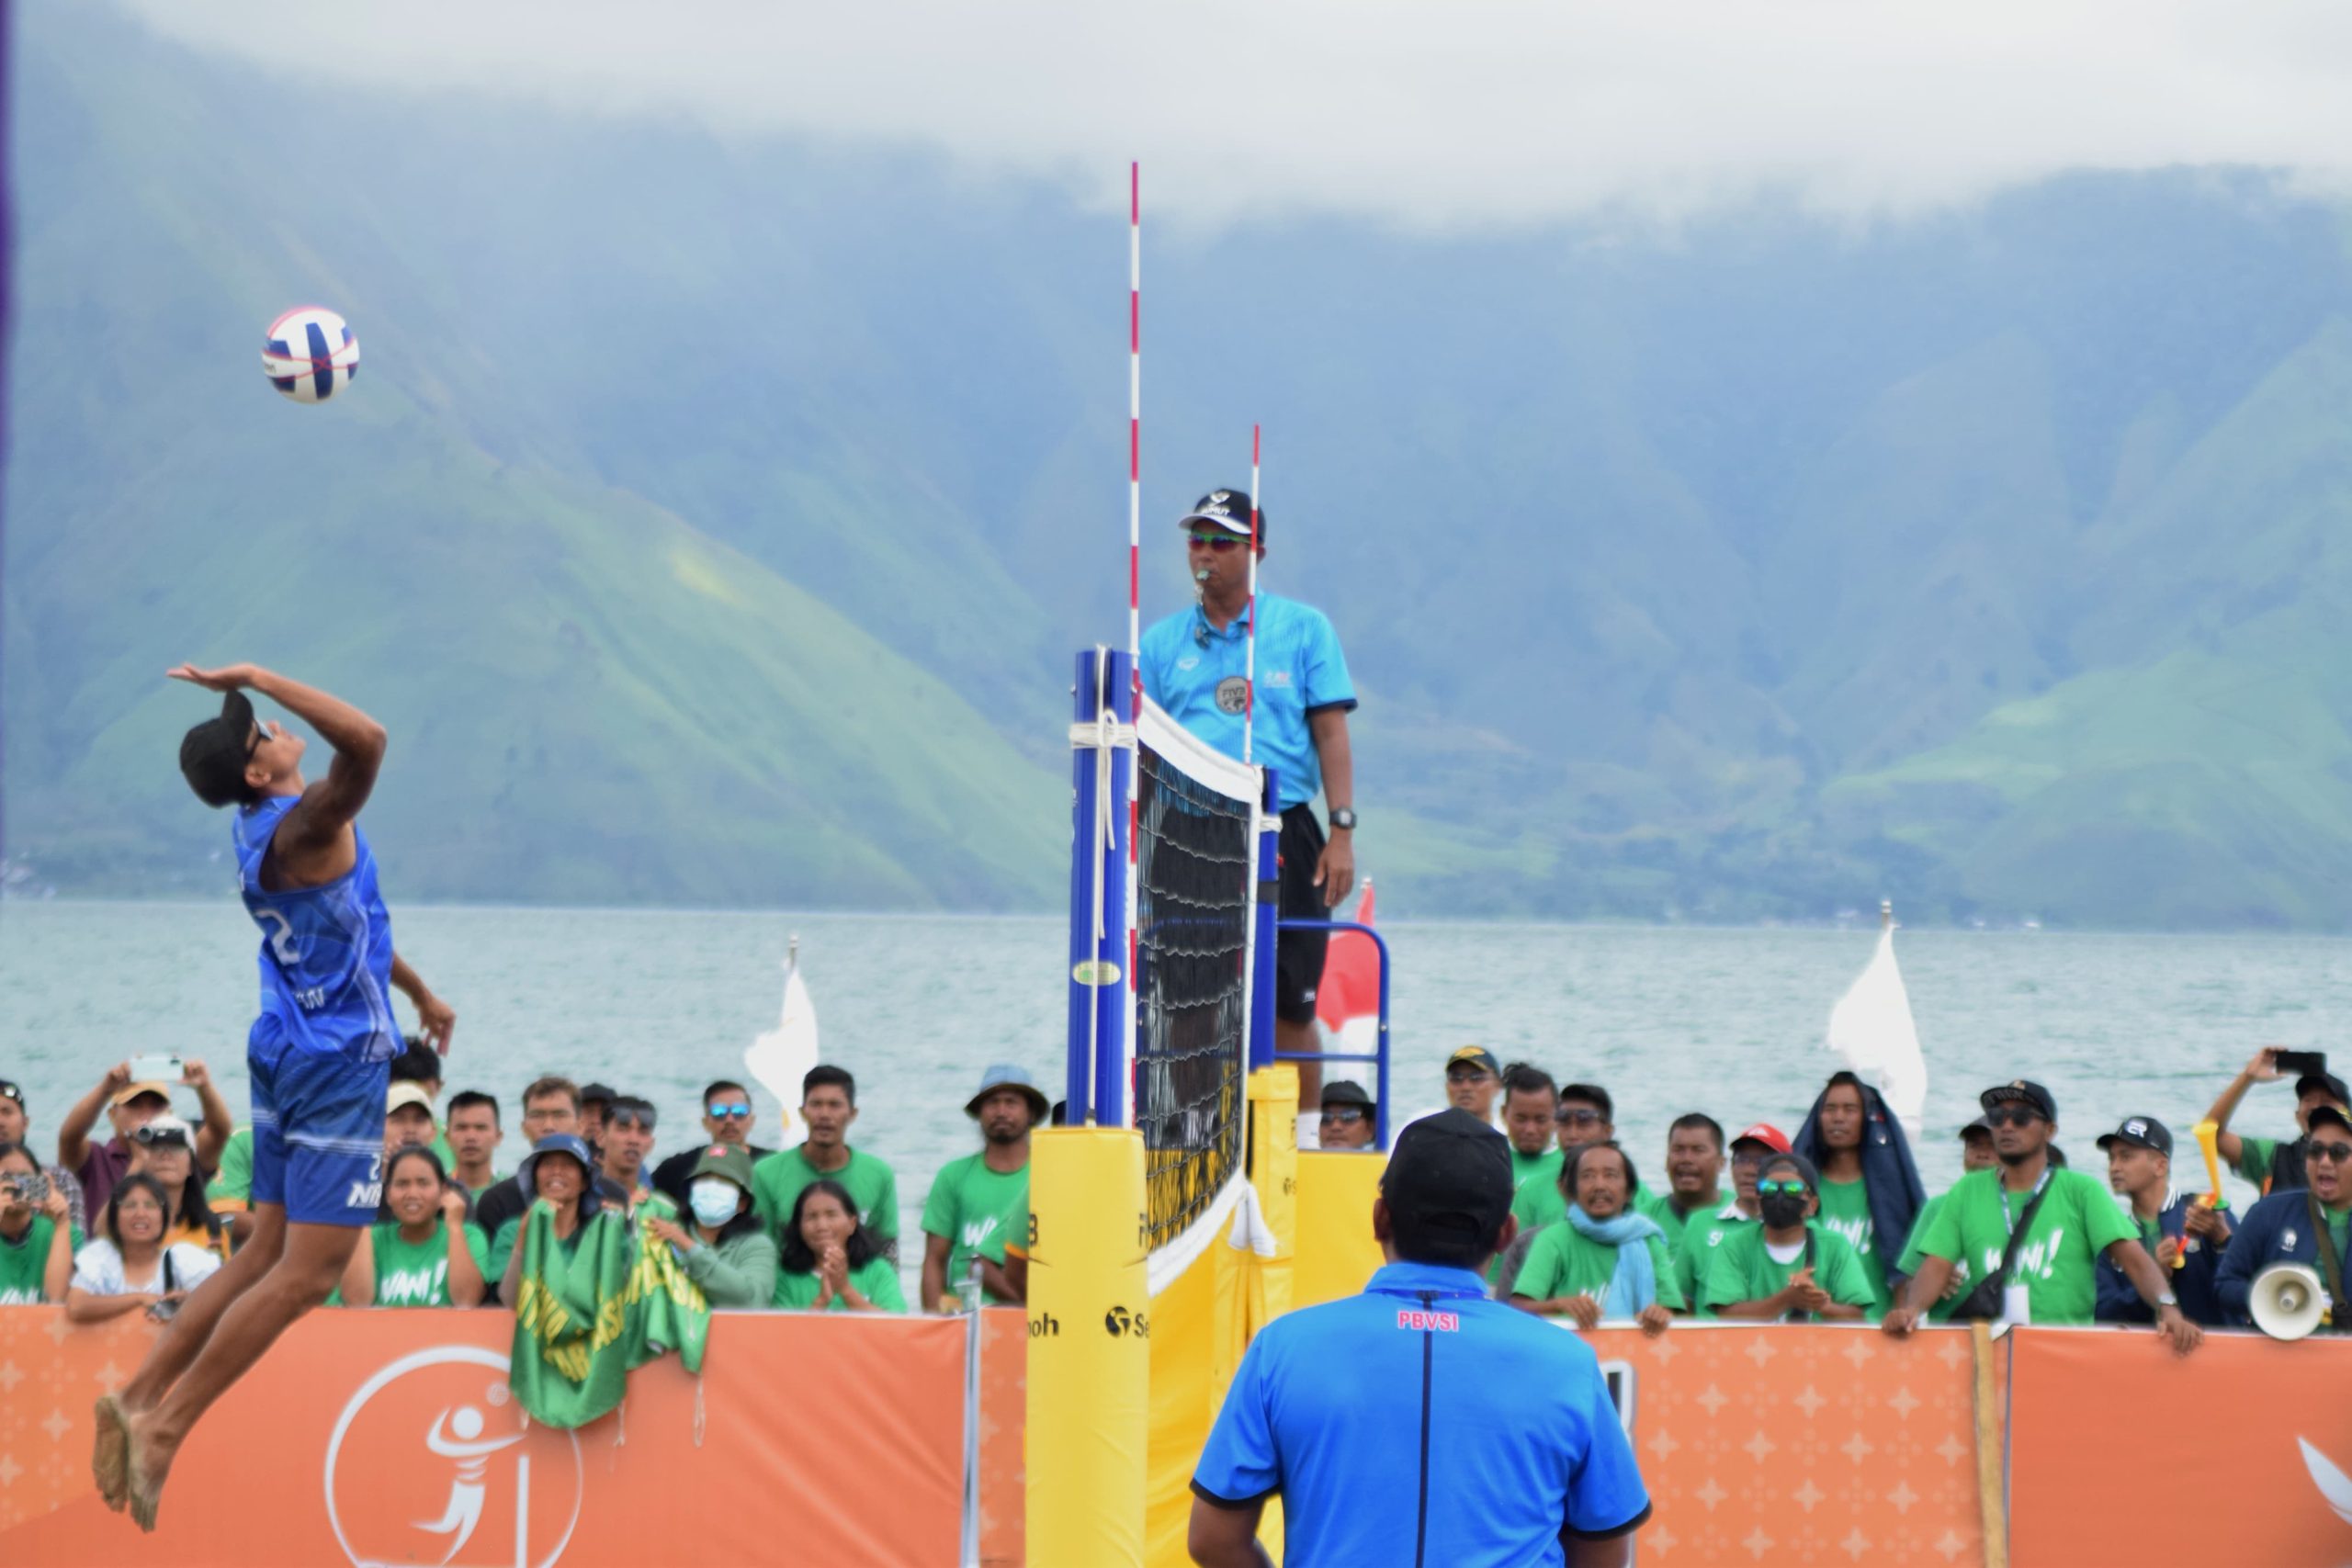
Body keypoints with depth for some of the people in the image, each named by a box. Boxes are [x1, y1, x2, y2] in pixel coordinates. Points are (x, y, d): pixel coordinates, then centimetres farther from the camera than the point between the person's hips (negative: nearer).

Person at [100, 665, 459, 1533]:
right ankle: (165, 1425, -9)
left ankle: (140, 1398, 8)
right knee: (307, 1272, -7)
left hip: (288, 1051, 9)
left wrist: (421, 994, 34)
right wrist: (255, 677, -31)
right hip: (339, 1062, -9)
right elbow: (366, 741, -39)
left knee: (267, 1253, 14)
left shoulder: (263, 827, 9)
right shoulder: (300, 829, -21)